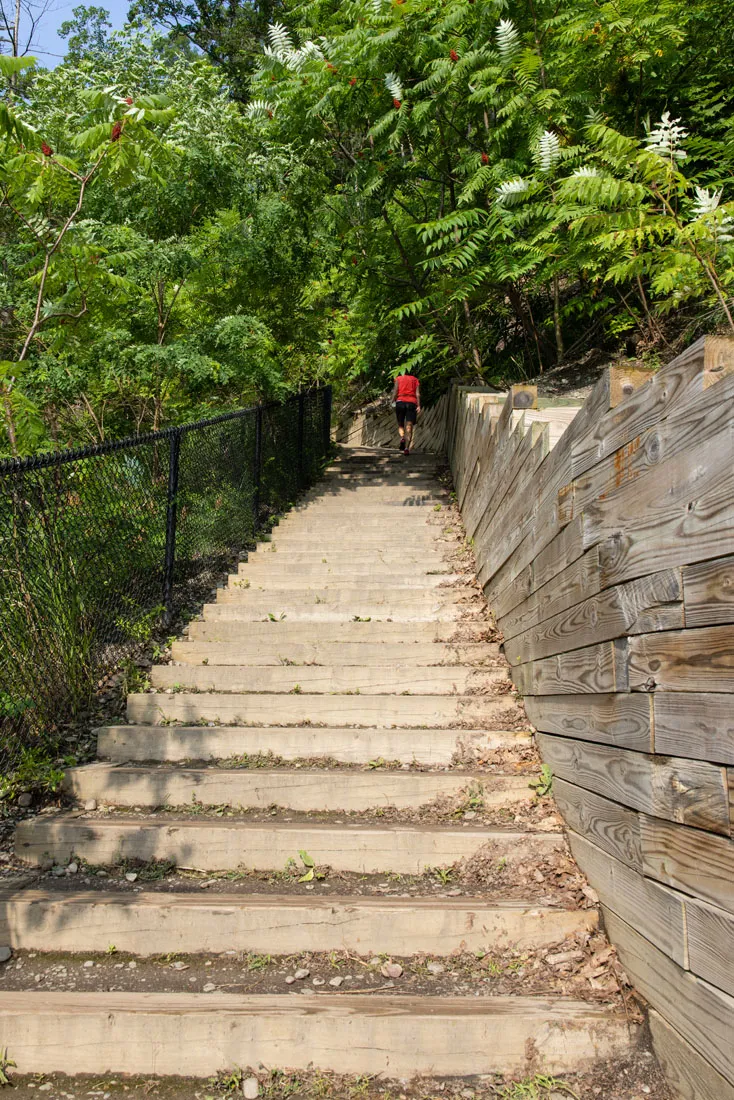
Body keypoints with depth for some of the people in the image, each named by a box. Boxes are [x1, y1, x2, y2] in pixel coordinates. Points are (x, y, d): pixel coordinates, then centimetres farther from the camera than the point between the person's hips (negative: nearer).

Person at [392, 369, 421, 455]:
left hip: (400, 402, 0)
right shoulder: (415, 380, 16)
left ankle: (402, 438, -19)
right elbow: (417, 394, 3)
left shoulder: (399, 379, 14)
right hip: (412, 403, 0)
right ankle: (407, 448, -16)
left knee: (400, 425, 13)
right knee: (409, 427, -4)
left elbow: (395, 392, 0)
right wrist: (418, 406, -4)